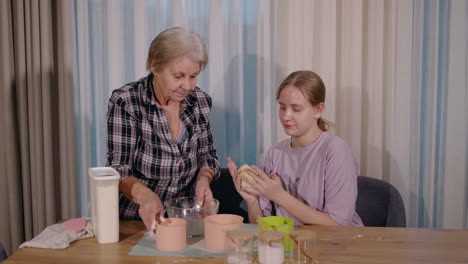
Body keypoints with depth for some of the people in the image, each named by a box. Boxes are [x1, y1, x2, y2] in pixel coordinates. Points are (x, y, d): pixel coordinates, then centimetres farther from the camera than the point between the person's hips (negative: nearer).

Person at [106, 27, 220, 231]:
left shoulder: (199, 101, 1)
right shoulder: (125, 101, -12)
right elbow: (118, 169, -15)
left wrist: (204, 179, -11)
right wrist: (145, 195, -35)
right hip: (136, 220, -4)